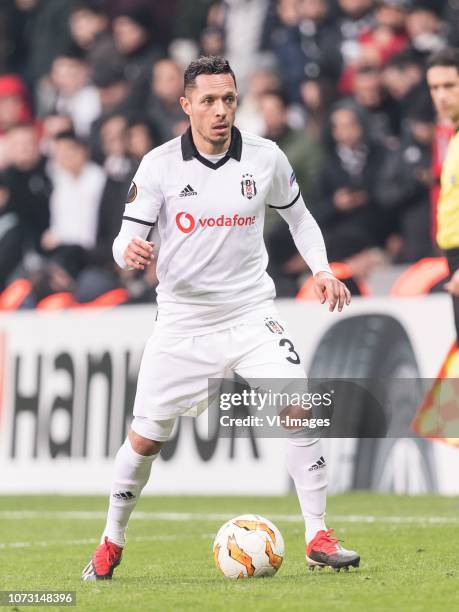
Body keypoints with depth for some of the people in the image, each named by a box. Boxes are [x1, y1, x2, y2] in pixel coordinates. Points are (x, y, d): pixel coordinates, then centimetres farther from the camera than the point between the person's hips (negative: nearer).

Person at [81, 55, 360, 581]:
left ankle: (318, 537, -10)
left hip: (251, 313, 1)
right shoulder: (159, 165, -8)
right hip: (182, 319, -1)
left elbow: (297, 217, 15)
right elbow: (126, 242, -6)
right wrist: (129, 251, -29)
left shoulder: (266, 158, -3)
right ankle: (111, 542, 26)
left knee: (298, 408, -19)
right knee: (146, 438, 3)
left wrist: (321, 270, 1)